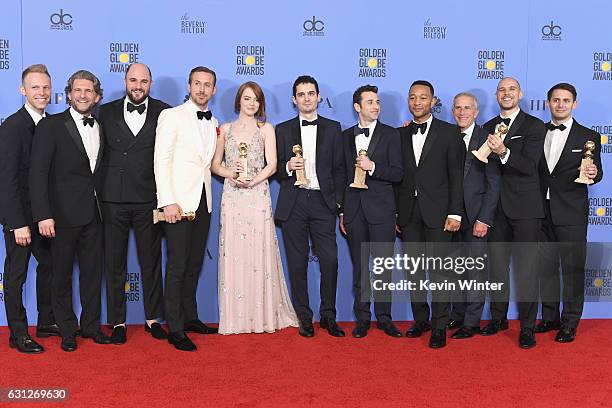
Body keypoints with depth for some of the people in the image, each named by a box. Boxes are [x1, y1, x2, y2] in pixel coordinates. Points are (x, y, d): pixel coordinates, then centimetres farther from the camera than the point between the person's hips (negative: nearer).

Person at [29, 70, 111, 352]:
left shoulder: (101, 128, 10)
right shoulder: (51, 126, -6)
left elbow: (100, 170, 11)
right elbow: (38, 172, -11)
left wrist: (103, 205, 2)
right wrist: (43, 215, -18)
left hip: (93, 214, 5)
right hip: (63, 213, -4)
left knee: (93, 272, 11)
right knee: (62, 274, 8)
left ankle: (91, 325, 25)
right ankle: (67, 330, 21)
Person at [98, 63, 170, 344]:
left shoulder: (163, 112, 2)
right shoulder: (107, 112, 6)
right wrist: (98, 191, 1)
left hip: (148, 198, -1)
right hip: (113, 198, 1)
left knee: (151, 261, 10)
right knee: (114, 262, 8)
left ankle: (153, 318, 24)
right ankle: (117, 321, 19)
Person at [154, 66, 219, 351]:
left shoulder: (214, 124, 15)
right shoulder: (172, 116, -3)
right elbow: (161, 160, -10)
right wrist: (168, 202, -17)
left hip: (203, 202, 6)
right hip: (178, 202, -6)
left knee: (194, 265, 13)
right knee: (177, 266, -4)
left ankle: (190, 317, 24)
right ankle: (175, 329, 3)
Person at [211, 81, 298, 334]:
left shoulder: (266, 129, 8)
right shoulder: (226, 129, 12)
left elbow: (272, 164, -1)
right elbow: (215, 165, 12)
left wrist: (252, 180, -16)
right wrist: (231, 174, -8)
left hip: (258, 197, -1)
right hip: (232, 198, 1)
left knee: (259, 253, -2)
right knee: (233, 255, 0)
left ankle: (263, 316, 8)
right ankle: (235, 318, 7)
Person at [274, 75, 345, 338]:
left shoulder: (333, 128, 10)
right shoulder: (283, 130, 10)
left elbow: (339, 169, 8)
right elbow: (275, 168, 11)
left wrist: (338, 202, 2)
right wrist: (288, 167, -11)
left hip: (323, 203, 0)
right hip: (293, 204, 0)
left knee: (330, 261, -5)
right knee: (297, 263, 3)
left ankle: (328, 316, 11)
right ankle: (304, 317, 14)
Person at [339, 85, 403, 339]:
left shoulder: (390, 135, 3)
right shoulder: (346, 136, 12)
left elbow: (397, 174, -4)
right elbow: (344, 175, 13)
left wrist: (372, 167, -19)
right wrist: (341, 212, 10)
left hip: (381, 209, -2)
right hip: (354, 209, 3)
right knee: (359, 266, 7)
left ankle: (383, 316, 12)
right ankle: (362, 318, 15)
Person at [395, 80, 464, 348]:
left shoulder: (449, 133, 1)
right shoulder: (400, 135, 11)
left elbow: (456, 176, -2)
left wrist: (455, 213, -9)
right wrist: (394, 213, 6)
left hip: (437, 212, -3)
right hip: (408, 213, 4)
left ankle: (439, 326, 7)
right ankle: (420, 320, 22)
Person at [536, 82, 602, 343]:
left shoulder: (588, 137, 2)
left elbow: (596, 173, -1)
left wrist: (593, 173, -23)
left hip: (571, 213, -3)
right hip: (542, 213, 3)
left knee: (573, 268, 1)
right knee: (546, 267, 11)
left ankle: (570, 322, 12)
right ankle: (550, 317, 24)